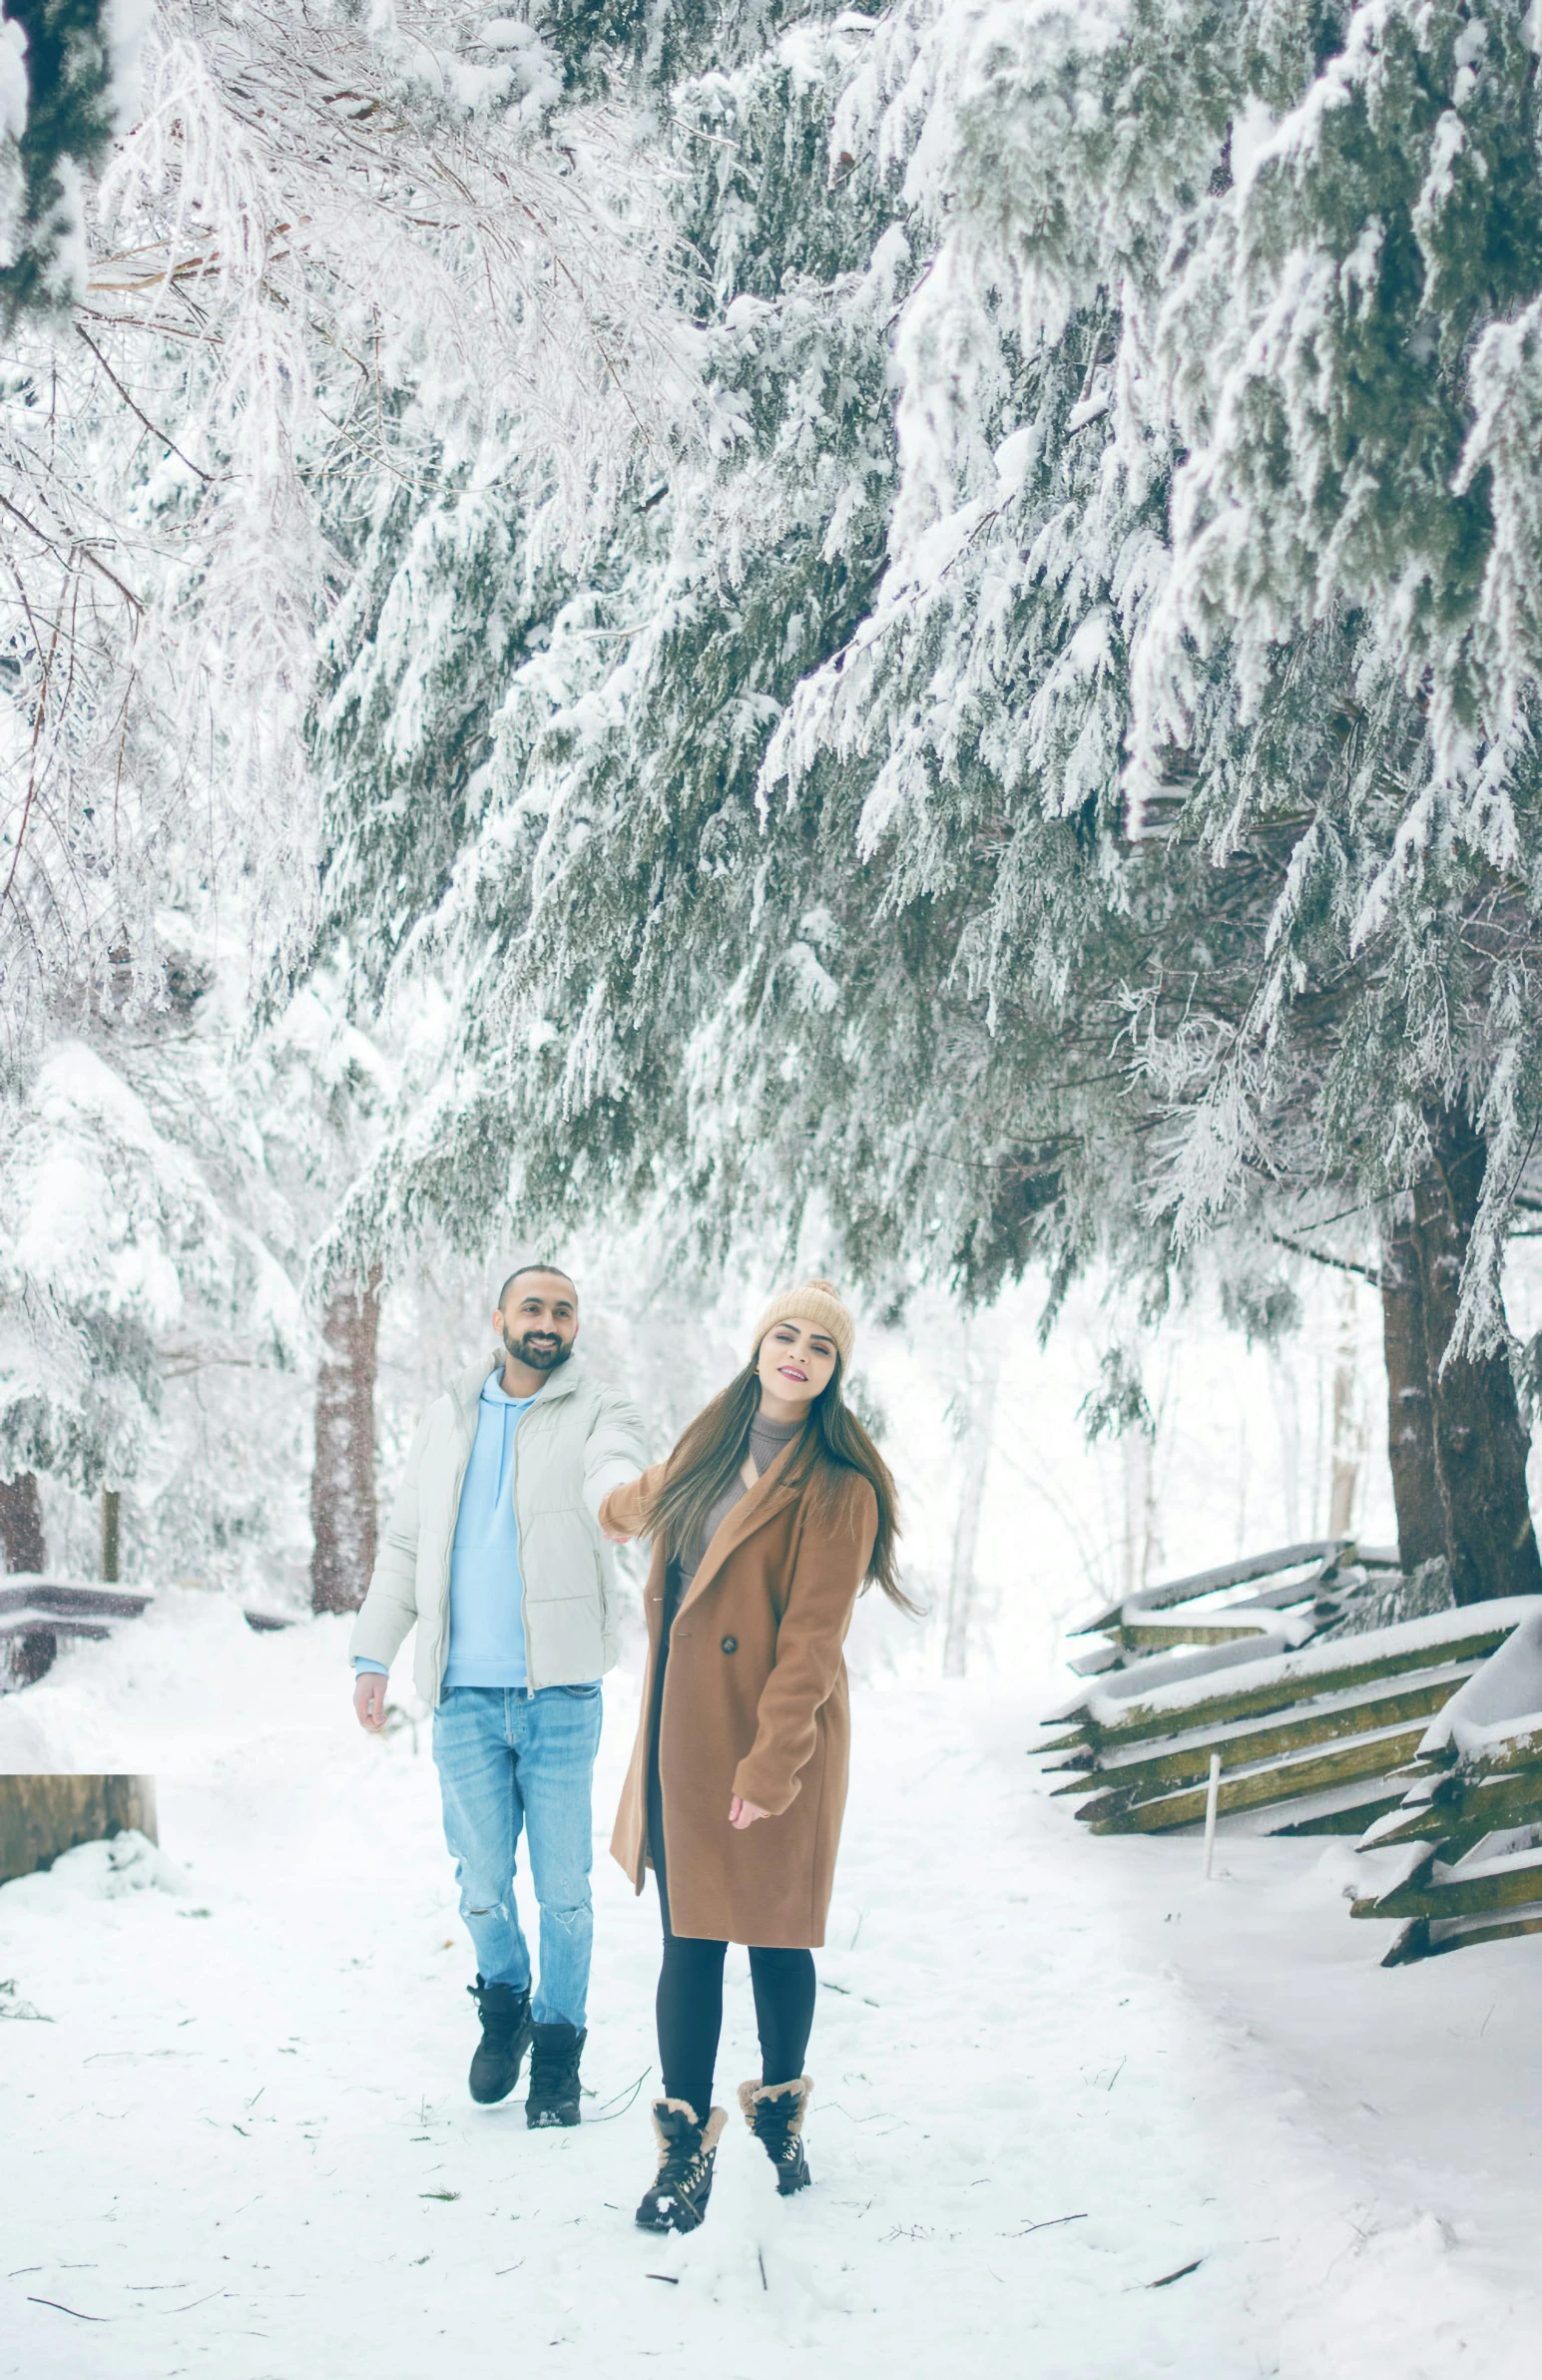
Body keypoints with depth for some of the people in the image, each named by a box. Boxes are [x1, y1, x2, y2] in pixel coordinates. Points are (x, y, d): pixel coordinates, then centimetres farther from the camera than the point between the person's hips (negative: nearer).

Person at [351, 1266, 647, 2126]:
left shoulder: (598, 1412, 2)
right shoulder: (449, 1419, 14)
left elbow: (612, 1476, -22)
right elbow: (406, 1547, 18)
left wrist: (630, 1497, -47)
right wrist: (373, 1655, 11)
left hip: (560, 1692, -2)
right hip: (465, 1695, 3)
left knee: (563, 1884, 0)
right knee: (482, 1879, 5)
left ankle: (559, 2041, 18)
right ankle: (503, 1998, 32)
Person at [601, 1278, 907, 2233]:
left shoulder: (837, 1489, -10)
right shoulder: (708, 1449, 9)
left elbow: (812, 1639, -15)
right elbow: (649, 1499, 35)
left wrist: (770, 1762, -19)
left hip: (780, 1737, -5)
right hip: (688, 1730, 5)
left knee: (779, 1937, 7)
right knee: (690, 1938, 3)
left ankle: (781, 2111, 29)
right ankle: (687, 2146, 11)